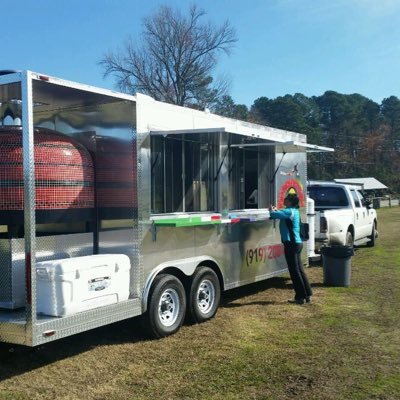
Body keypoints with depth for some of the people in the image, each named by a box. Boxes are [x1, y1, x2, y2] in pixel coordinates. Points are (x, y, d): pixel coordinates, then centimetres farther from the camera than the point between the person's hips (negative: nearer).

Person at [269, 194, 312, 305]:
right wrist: (275, 210, 13)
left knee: (294, 271, -2)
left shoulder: (289, 212, -15)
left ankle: (300, 297, 3)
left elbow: (274, 215, -26)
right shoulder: (294, 211, 13)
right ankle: (307, 295, 19)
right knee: (299, 270, 14)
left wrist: (272, 210, -5)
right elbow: (281, 214, 30)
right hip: (297, 243, 9)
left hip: (291, 244, -9)